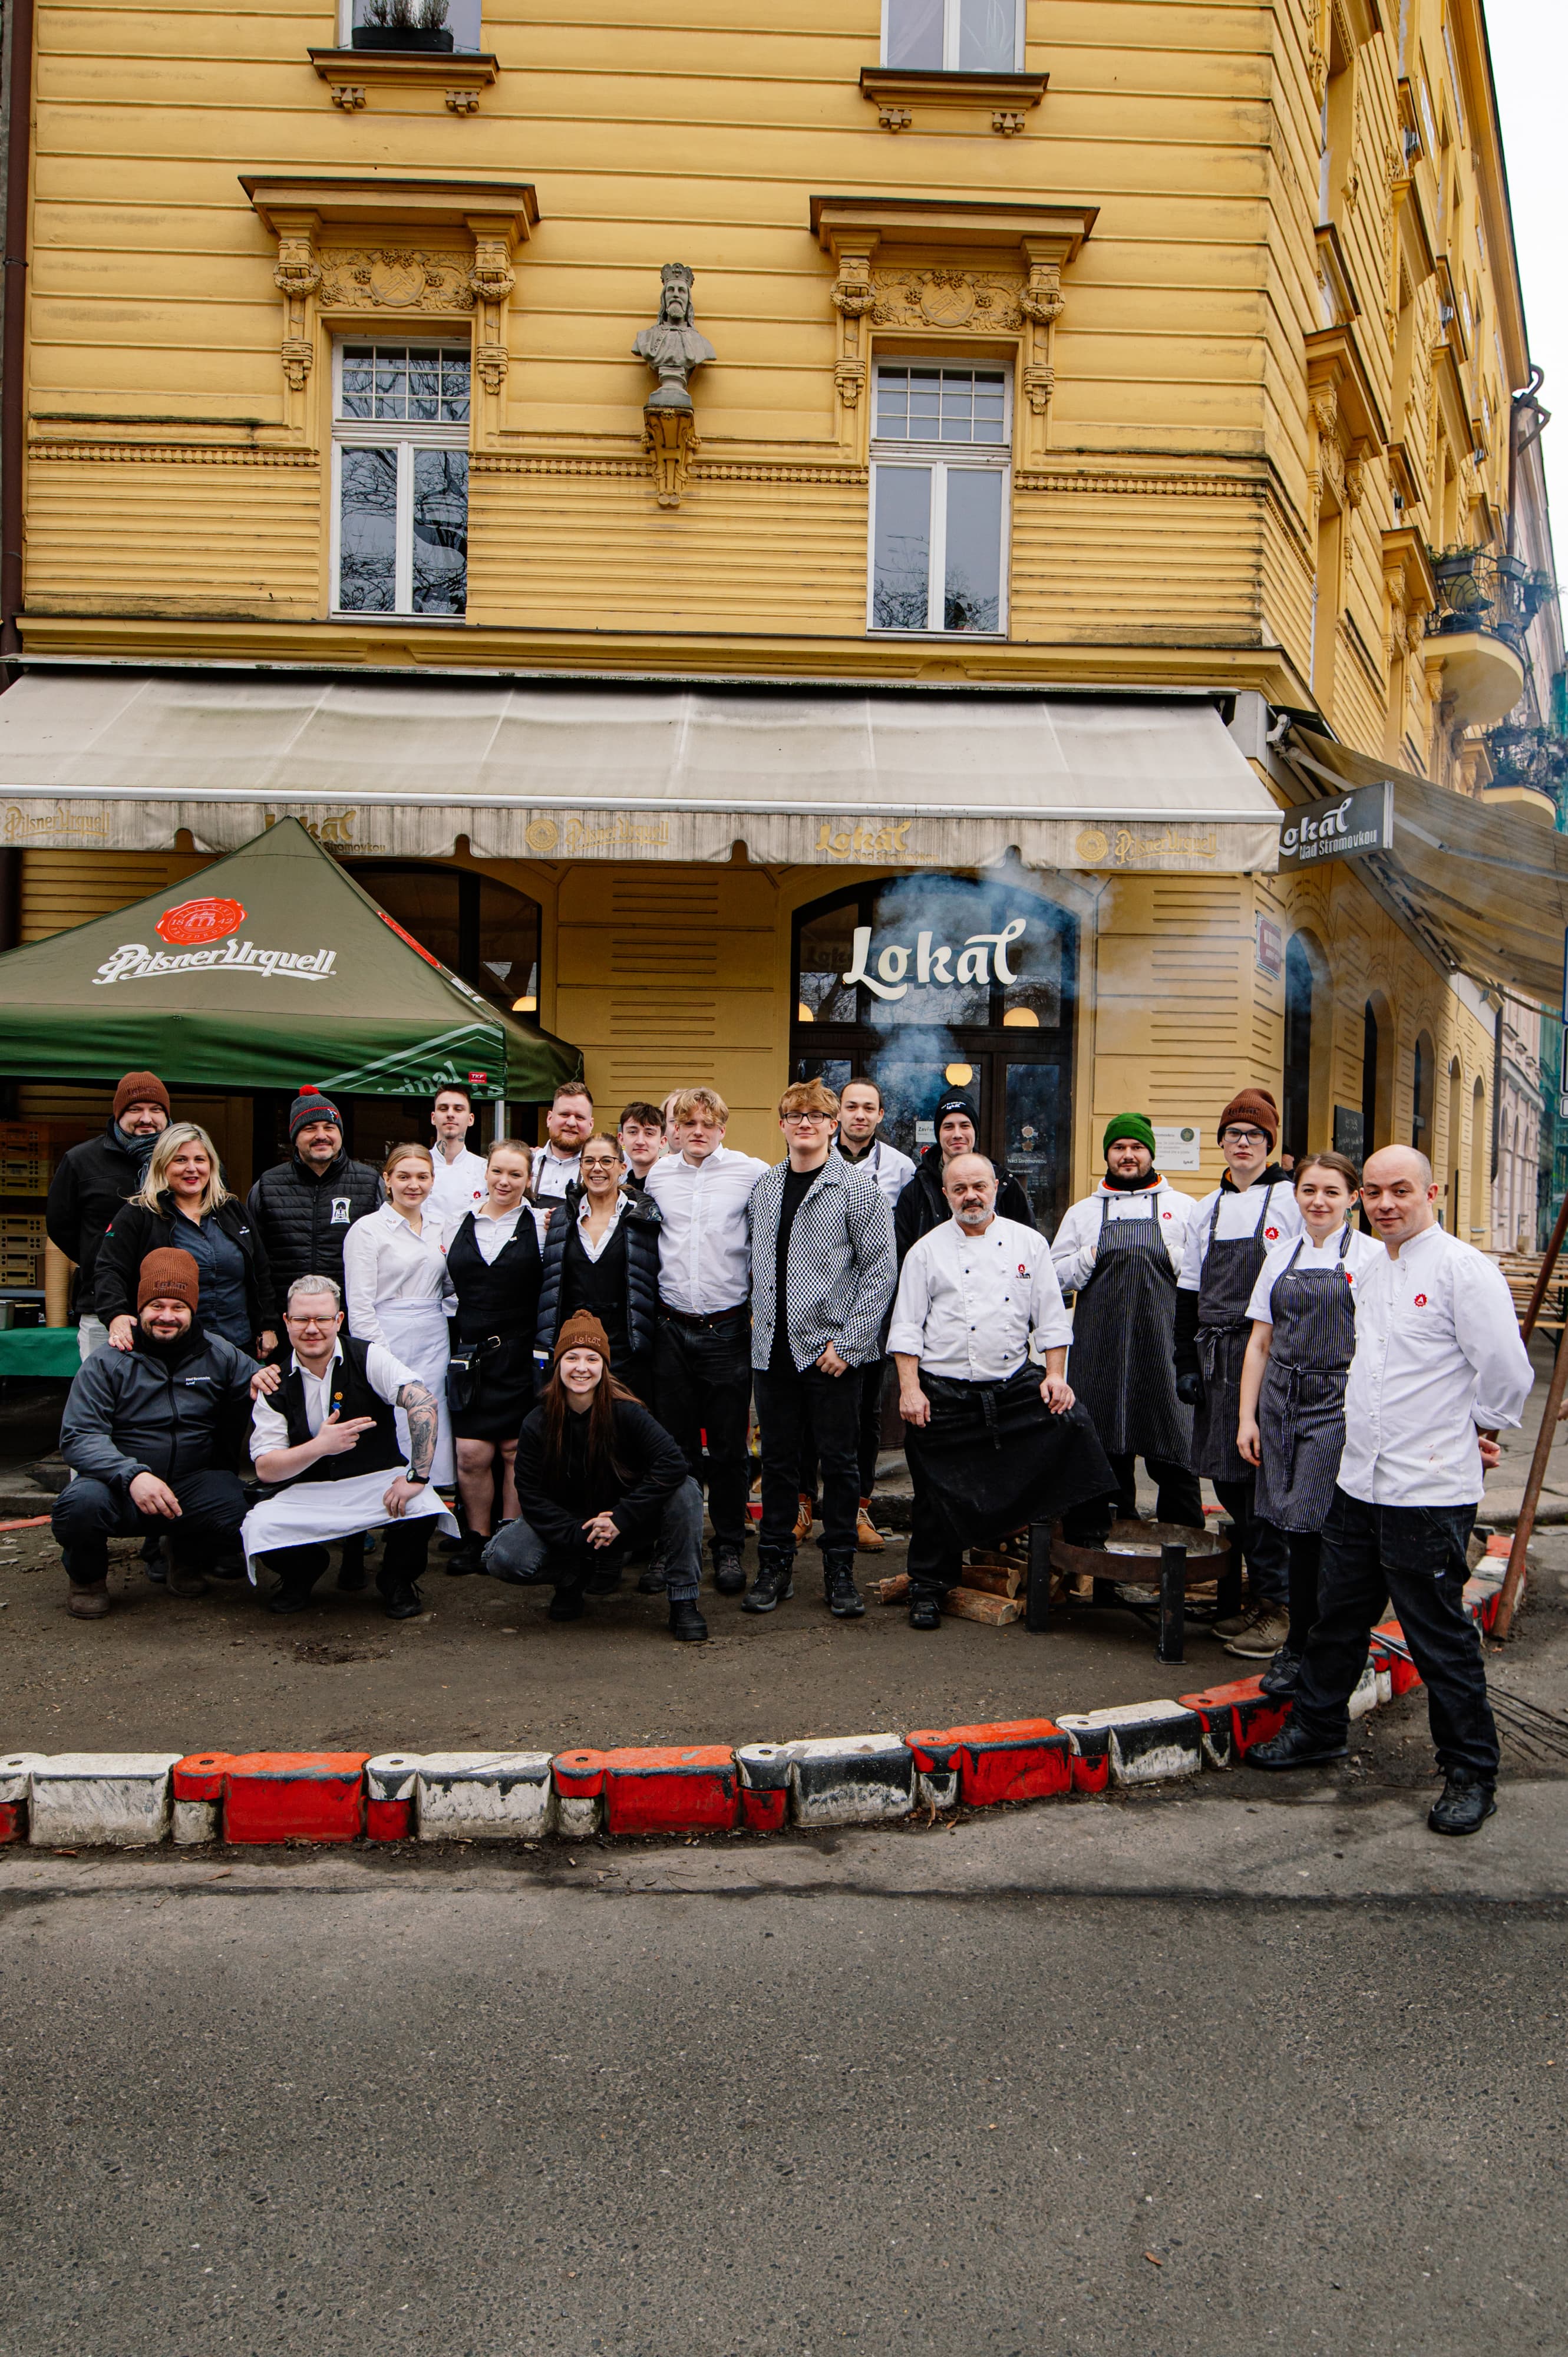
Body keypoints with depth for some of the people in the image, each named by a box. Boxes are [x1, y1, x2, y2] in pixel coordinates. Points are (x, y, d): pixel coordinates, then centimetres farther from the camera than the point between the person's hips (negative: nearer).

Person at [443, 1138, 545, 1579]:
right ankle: (476, 1541, 15)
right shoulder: (460, 1225, 11)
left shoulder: (540, 1225, 1)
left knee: (516, 1451, 3)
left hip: (520, 1356, -2)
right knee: (471, 1454, -1)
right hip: (469, 1355, 2)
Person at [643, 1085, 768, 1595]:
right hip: (671, 1328, 3)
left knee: (729, 1448, 4)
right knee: (676, 1447, 10)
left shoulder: (752, 1173, -4)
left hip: (728, 1328, -3)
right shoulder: (657, 1175, 7)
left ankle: (729, 1547, 17)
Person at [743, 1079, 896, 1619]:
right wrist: (760, 1319, 7)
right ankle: (775, 1566, 21)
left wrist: (849, 1341, -13)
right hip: (772, 1348, 4)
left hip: (832, 1350, -4)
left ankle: (839, 1571, 16)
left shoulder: (858, 1189, -5)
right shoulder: (762, 1187, 10)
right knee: (778, 1461, 10)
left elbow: (880, 1268, -8)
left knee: (840, 1462, 4)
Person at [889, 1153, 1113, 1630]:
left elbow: (1051, 1317, 8)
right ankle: (927, 1589, 19)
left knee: (1069, 1425, -18)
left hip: (1016, 1386, 1)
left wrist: (1055, 1375, -2)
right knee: (939, 1497, 3)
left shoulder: (1027, 1243, 7)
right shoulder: (927, 1250, 3)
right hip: (945, 1394, -1)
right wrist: (910, 1389, -8)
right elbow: (906, 1327, 1)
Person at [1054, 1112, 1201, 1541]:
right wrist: (1092, 1258, -2)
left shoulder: (1183, 1207, 13)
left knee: (1172, 1441, -4)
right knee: (1103, 1439, 3)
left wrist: (1172, 1256, -8)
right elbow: (1057, 1275, 14)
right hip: (1100, 1342, 2)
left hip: (1163, 1339, -2)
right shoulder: (1083, 1211, 17)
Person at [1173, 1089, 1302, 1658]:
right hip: (1218, 1360, 6)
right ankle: (1263, 1596, 21)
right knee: (1227, 1480, 8)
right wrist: (1185, 1362, 11)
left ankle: (1280, 1607, 3)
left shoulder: (1292, 1201, 0)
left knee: (1263, 1479, -8)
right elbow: (1188, 1293, 16)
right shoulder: (1206, 1211, 15)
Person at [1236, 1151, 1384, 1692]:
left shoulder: (1372, 1256, -2)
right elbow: (1259, 1344, 14)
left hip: (1338, 1403, -5)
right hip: (1282, 1399, 5)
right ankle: (1308, 1644, 19)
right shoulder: (1282, 1258, 12)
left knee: (1309, 1525, -7)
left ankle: (1299, 1651, 7)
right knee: (1293, 1528, 6)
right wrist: (1247, 1417, 9)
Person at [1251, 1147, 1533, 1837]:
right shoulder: (1372, 1272, 13)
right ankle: (1317, 1729, 36)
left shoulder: (1462, 1268, -12)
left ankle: (1471, 1774, 17)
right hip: (1359, 1482, 8)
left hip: (1430, 1492, -8)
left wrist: (1476, 1431, 0)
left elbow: (1508, 1372, -13)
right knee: (1338, 1616, 19)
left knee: (1440, 1637, 1)